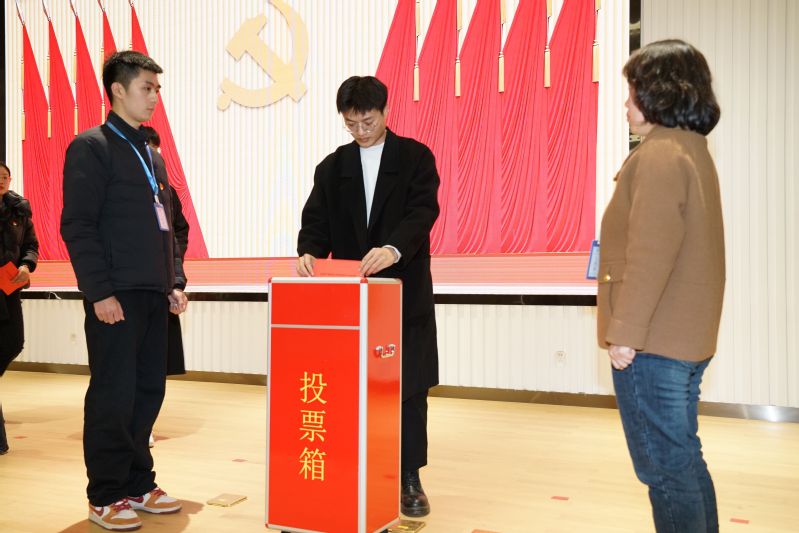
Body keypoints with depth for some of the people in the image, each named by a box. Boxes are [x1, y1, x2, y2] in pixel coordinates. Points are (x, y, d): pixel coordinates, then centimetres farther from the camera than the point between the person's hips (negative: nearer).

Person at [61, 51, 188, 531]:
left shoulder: (152, 156, 19)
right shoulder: (91, 147, -4)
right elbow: (78, 226, -11)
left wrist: (172, 283, 14)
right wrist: (100, 292, -16)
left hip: (153, 294, 7)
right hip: (116, 295, -7)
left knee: (149, 391, 10)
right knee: (114, 396, -1)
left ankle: (138, 484, 23)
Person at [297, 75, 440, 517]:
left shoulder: (415, 157, 0)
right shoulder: (333, 167, 10)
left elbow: (423, 211, -14)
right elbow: (316, 220, 3)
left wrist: (394, 249, -33)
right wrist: (309, 252, -20)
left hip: (405, 292, -2)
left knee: (409, 386, 4)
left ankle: (409, 479, 17)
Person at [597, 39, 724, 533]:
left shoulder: (659, 156, -15)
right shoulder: (693, 150, 14)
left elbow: (650, 256, -21)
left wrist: (625, 331, -16)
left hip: (654, 341, -10)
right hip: (685, 335, 10)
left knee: (666, 468, 0)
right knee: (684, 459, 19)